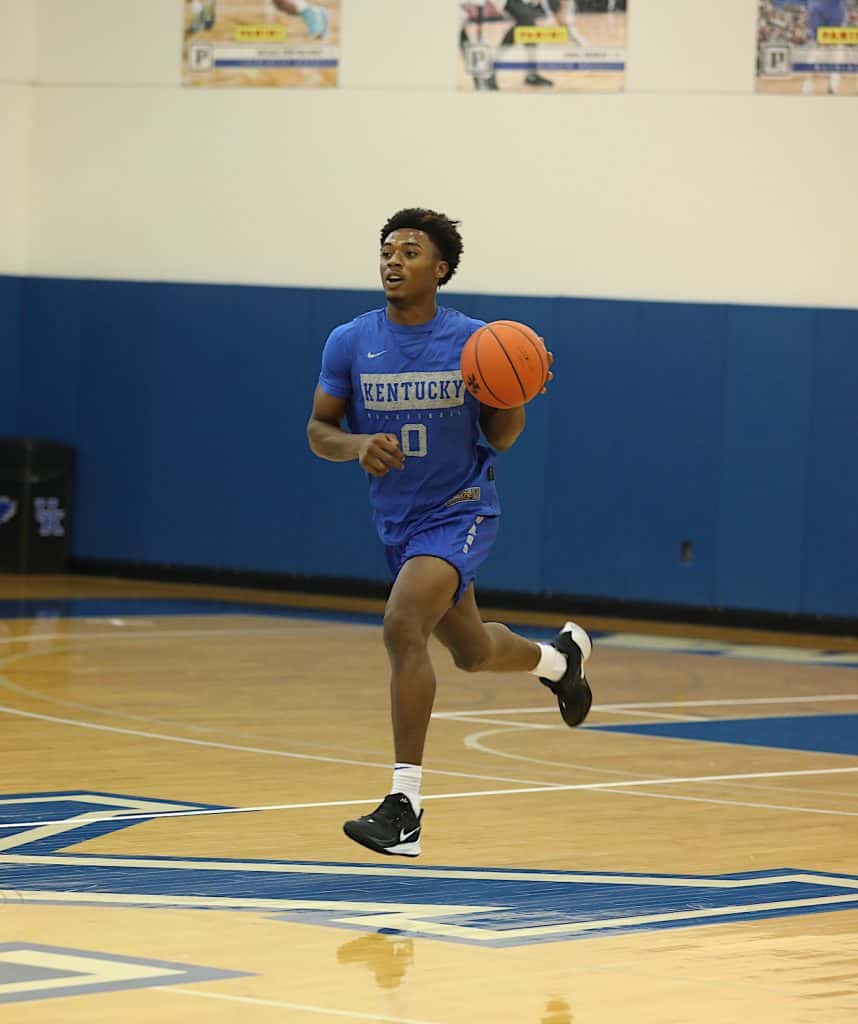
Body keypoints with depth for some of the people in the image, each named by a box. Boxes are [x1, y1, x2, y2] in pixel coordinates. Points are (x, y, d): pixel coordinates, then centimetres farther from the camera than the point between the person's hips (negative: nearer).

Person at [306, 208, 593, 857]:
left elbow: (501, 439, -2)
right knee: (472, 651, 21)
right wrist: (357, 445, -22)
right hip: (396, 518, 5)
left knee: (402, 626, -27)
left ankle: (405, 803, -24)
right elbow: (319, 432, 0)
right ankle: (560, 657, 57)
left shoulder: (474, 341, -10)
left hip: (460, 511, -5)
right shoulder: (350, 343, -5)